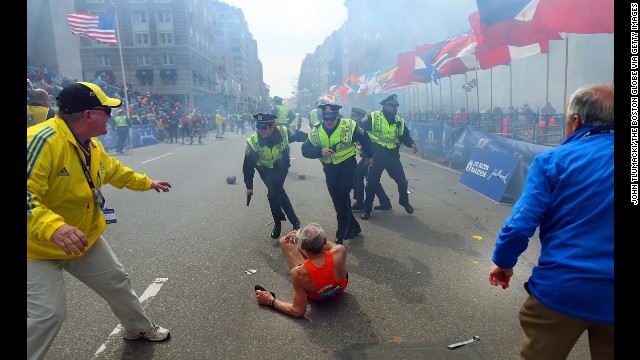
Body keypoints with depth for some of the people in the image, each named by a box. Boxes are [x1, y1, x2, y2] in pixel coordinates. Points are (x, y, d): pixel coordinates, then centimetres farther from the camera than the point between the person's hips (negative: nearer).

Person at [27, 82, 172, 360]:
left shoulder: (93, 145, -1)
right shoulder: (42, 140, -30)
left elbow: (116, 172, 18)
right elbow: (28, 193, -38)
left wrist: (147, 183, 29)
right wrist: (53, 227, -52)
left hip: (85, 239, 8)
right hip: (38, 247, -8)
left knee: (117, 283, 17)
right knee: (47, 315, -10)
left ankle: (139, 328, 42)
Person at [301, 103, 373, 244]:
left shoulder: (349, 126, -14)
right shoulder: (316, 131, -6)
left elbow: (365, 139, 2)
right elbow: (305, 150, -9)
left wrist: (368, 156, 15)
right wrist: (320, 152, -28)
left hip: (347, 166, -4)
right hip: (330, 169, 4)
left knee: (342, 197, -15)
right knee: (337, 200, 10)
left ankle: (342, 235, -4)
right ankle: (353, 227, 30)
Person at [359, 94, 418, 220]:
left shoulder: (399, 121, 6)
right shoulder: (373, 117, -8)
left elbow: (405, 136, 13)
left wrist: (412, 144, -6)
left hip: (393, 157, 3)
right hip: (376, 156, -3)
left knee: (402, 181, 7)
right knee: (372, 183, 4)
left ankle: (404, 202, 35)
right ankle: (367, 209, 20)